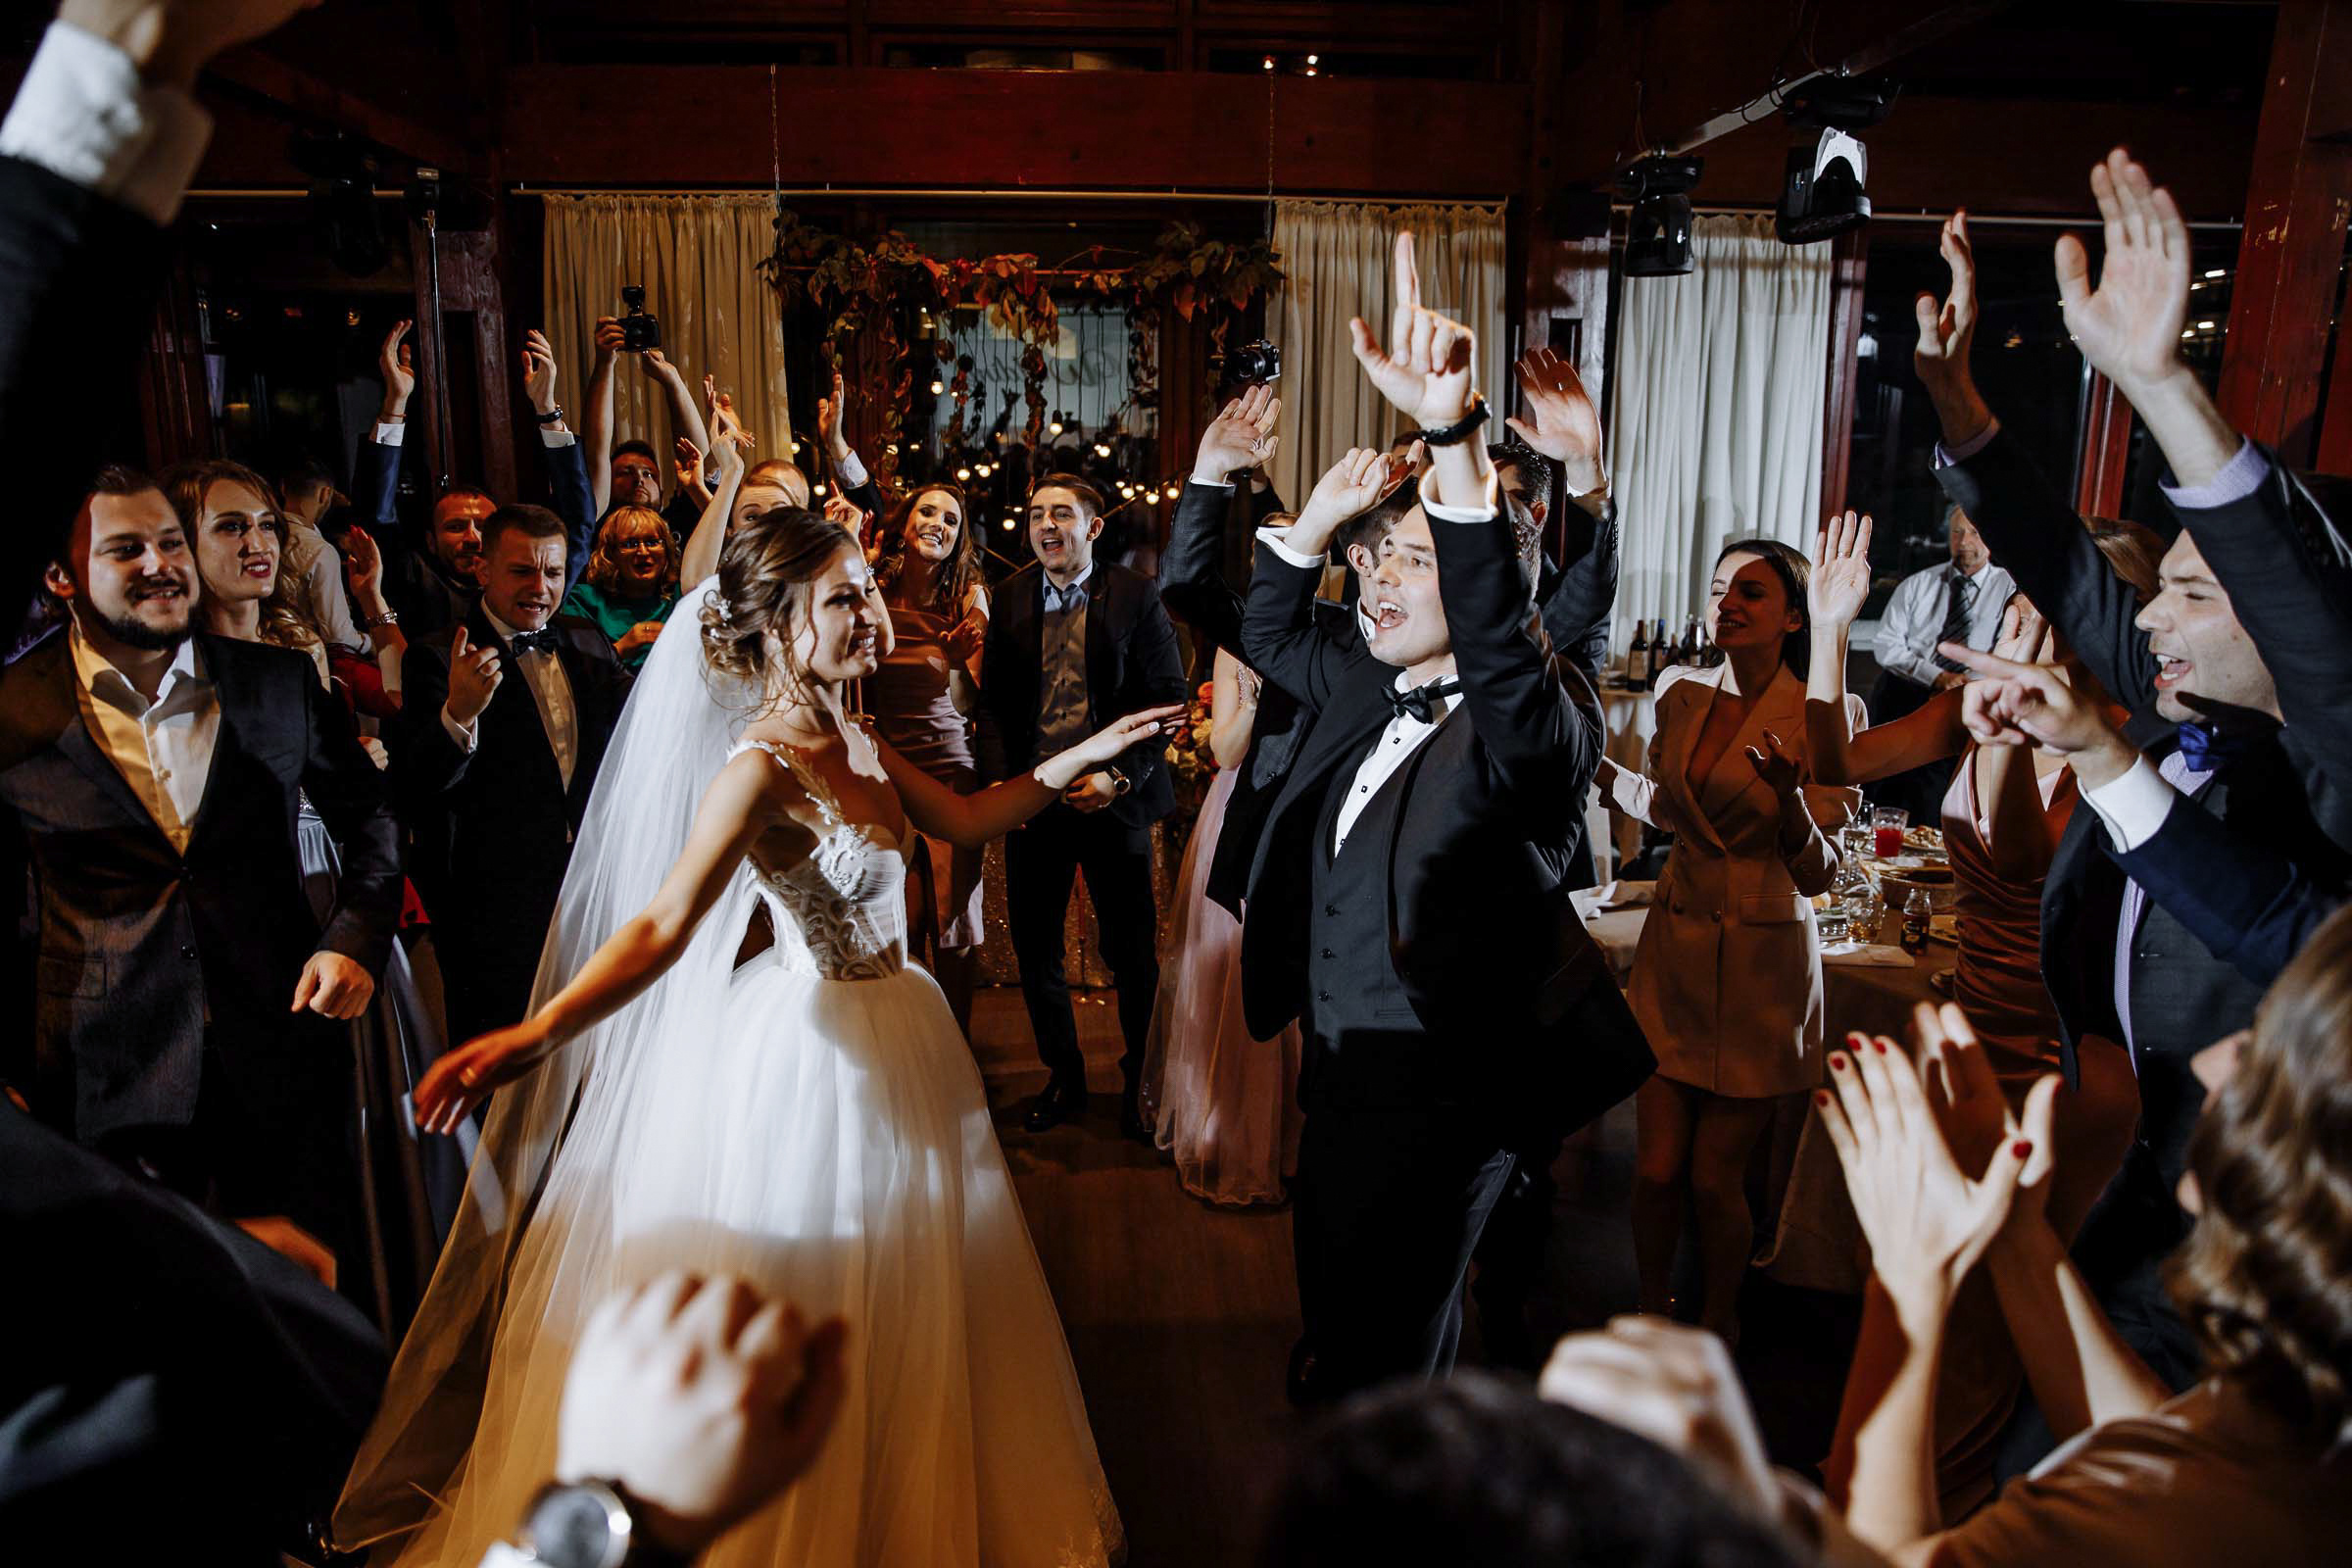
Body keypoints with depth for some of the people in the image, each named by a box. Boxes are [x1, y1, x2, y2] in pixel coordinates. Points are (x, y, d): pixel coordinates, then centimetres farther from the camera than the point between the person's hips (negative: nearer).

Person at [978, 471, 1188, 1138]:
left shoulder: (1135, 595, -4)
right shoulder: (1011, 596, 6)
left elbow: (1168, 697, -6)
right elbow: (993, 700, 9)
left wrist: (1119, 775, -17)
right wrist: (998, 780, -5)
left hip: (1112, 799, -3)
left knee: (1133, 954, 6)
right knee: (1034, 950, 11)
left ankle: (1140, 1082, 26)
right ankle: (1064, 1079, 30)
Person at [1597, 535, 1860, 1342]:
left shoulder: (1827, 715, -10)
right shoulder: (1681, 694, 3)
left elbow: (1817, 874, -12)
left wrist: (1789, 799, -30)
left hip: (1760, 967, -3)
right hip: (1674, 948, 3)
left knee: (1715, 1176, 3)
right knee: (1656, 1167, 4)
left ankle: (1718, 1325, 31)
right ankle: (1652, 1314, 31)